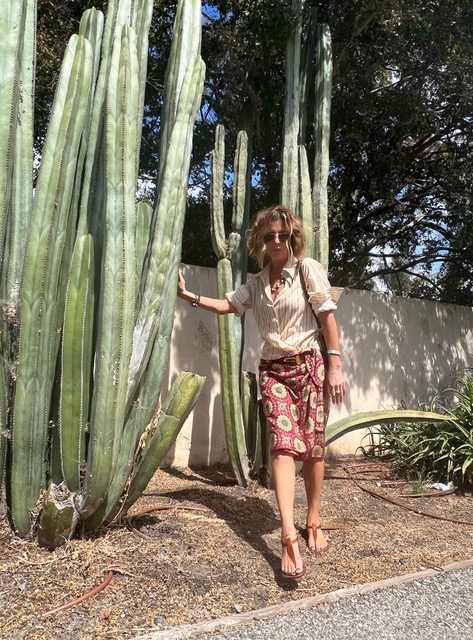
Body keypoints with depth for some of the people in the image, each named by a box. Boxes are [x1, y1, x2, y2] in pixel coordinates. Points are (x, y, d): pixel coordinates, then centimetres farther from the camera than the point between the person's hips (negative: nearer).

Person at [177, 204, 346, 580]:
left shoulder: (307, 269, 0)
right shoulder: (256, 284, 13)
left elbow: (327, 315, -5)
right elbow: (227, 305, 13)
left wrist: (335, 366, -11)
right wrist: (188, 295, 2)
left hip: (309, 364, -2)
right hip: (273, 370, 2)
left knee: (313, 446, 3)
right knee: (284, 445, -11)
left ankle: (314, 522, 21)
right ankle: (289, 536, -17)